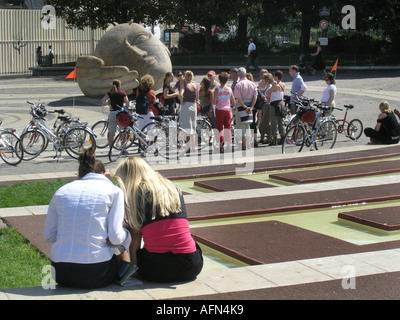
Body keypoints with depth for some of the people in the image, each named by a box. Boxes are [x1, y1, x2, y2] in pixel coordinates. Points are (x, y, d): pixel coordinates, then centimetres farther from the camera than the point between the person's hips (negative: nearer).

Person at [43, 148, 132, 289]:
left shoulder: (62, 191, 11)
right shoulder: (114, 191, 2)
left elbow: (48, 237, 10)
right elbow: (115, 238, -6)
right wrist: (126, 232, 15)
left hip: (61, 274, 4)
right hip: (95, 274, -3)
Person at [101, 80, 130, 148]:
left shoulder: (110, 93, 5)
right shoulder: (123, 93, 0)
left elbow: (103, 100, -8)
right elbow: (127, 103, -5)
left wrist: (109, 104, 5)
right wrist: (125, 107, 15)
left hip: (112, 113, 2)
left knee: (111, 133, 4)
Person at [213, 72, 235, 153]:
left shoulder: (217, 89, -9)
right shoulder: (229, 89, 2)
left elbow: (214, 102, -13)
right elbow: (233, 102, 6)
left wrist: (215, 103, 9)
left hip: (219, 110, -3)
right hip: (227, 110, 3)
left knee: (219, 128, 2)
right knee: (227, 127, 10)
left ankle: (221, 146, -4)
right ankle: (229, 146, 9)